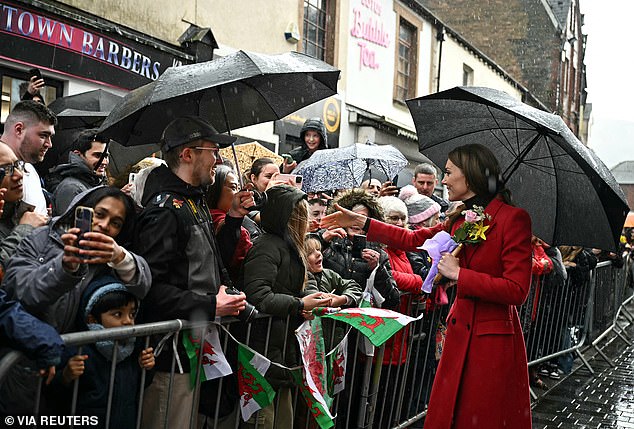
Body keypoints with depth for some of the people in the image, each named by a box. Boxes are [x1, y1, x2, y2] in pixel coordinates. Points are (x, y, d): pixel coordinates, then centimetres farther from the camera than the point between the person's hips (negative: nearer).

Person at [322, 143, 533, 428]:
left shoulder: (513, 218, -13)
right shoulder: (461, 219, 10)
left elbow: (517, 290, -19)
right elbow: (413, 239, 20)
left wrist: (459, 274, -15)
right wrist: (361, 222, 19)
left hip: (493, 339, -7)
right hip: (459, 334, 7)